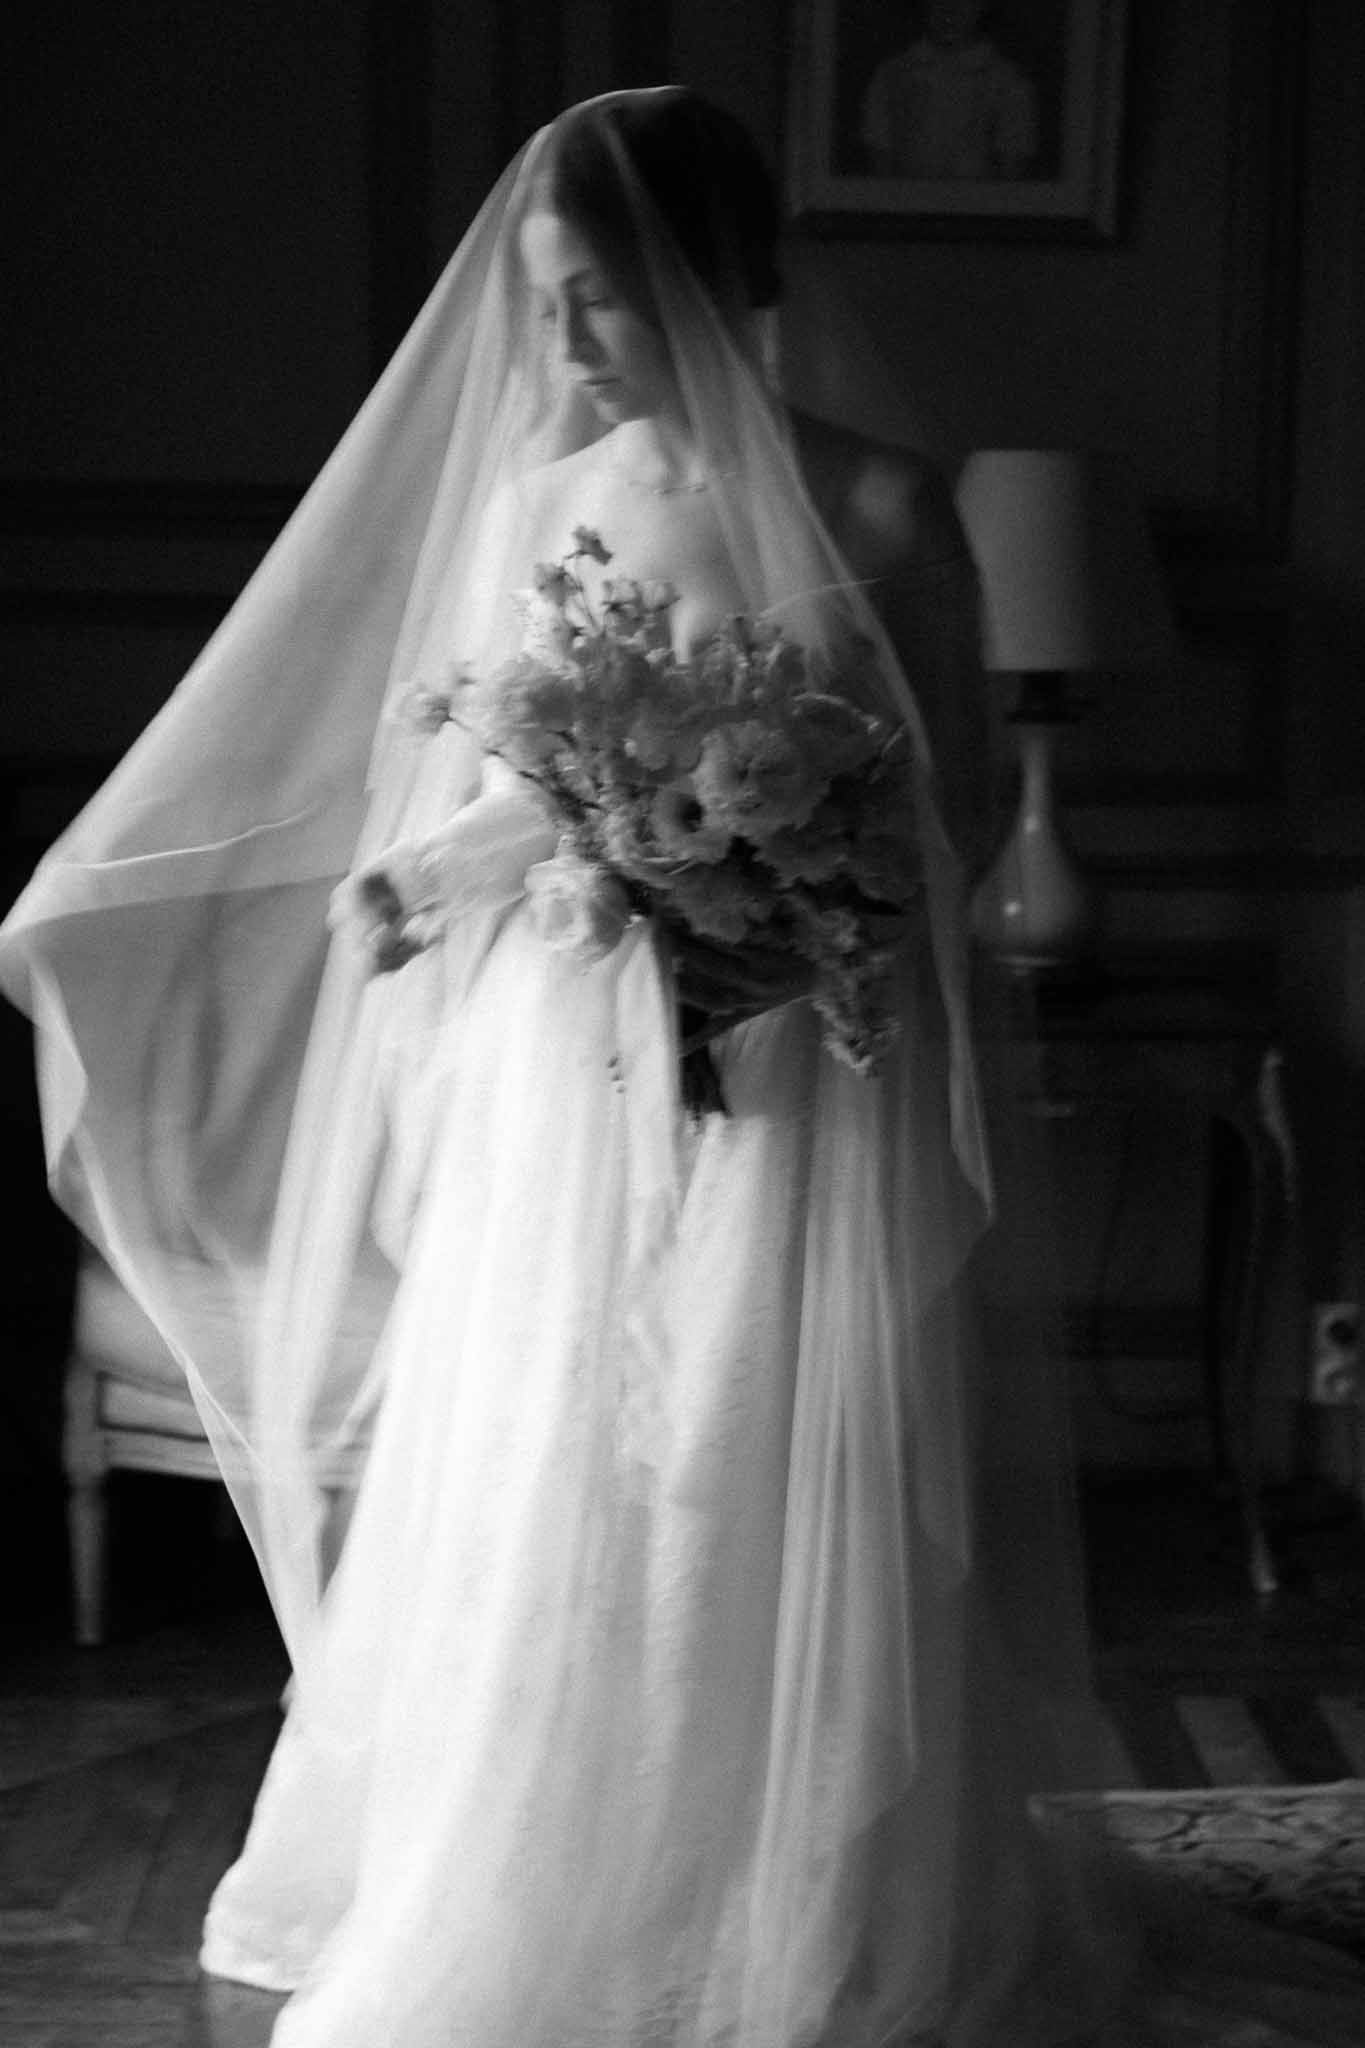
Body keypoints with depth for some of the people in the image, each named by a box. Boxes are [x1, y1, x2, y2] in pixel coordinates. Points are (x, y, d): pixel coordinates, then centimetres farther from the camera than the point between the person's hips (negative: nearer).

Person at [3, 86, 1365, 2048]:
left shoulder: (874, 508, -5)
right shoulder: (534, 491, 6)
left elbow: (945, 820, -3)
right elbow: (477, 788, 11)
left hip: (791, 1090, -3)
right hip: (560, 1094, 4)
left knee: (780, 1526, 2)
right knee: (541, 1510, 8)